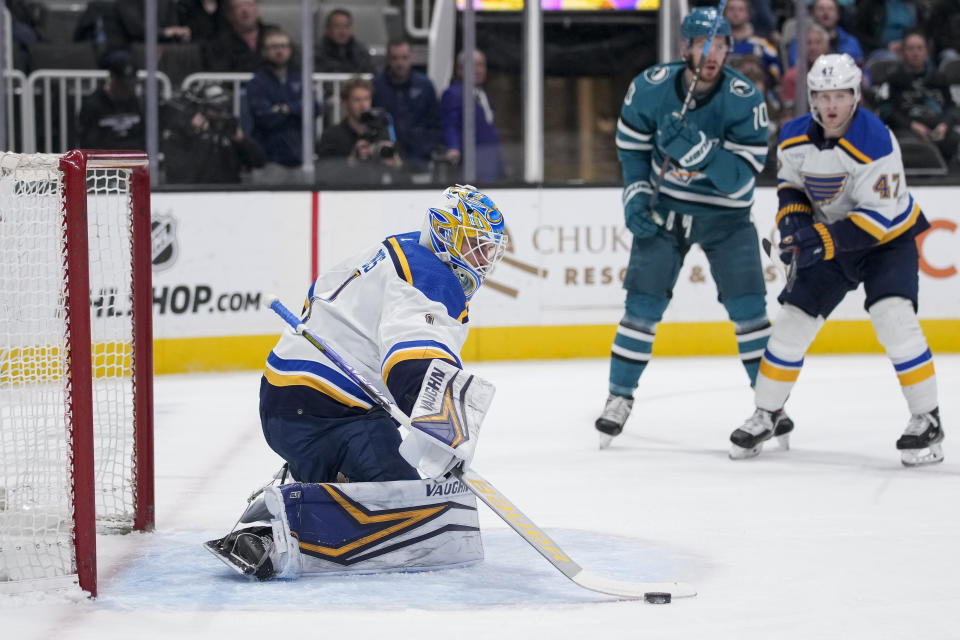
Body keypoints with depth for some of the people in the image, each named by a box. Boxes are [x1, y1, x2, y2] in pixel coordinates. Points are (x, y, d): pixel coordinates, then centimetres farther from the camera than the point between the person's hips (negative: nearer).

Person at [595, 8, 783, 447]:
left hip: (725, 217, -1)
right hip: (663, 208, 1)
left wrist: (698, 149, -39)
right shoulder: (650, 88, -14)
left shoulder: (745, 101, -21)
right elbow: (631, 145, 5)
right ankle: (619, 397, 10)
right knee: (643, 305, -3)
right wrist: (636, 195, -5)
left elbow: (741, 180, -26)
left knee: (748, 307, -6)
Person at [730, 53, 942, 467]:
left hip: (888, 239, -6)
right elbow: (790, 182, 9)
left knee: (894, 318, -24)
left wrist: (824, 240, -35)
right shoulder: (795, 137, -10)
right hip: (829, 242, 6)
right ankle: (764, 416, 19)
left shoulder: (875, 142, -29)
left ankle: (927, 421, -13)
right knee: (792, 323, 3)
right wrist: (792, 218, -11)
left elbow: (881, 216, -30)